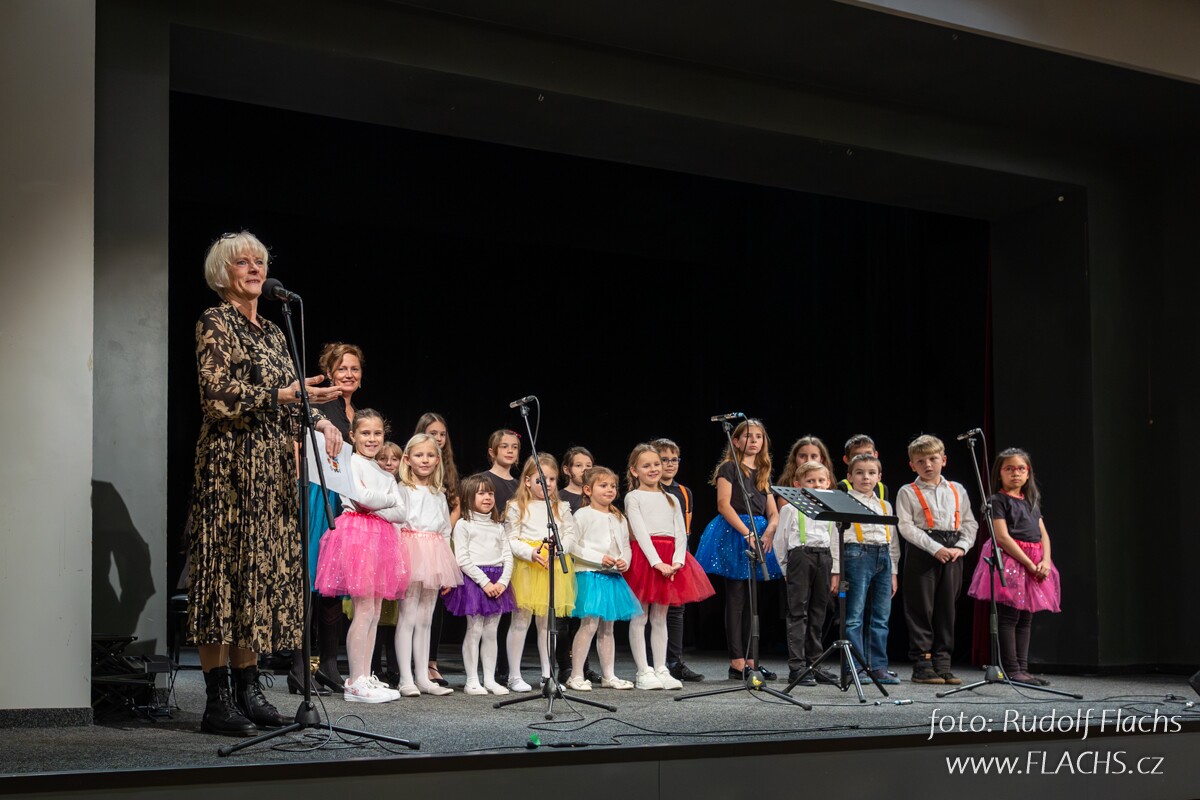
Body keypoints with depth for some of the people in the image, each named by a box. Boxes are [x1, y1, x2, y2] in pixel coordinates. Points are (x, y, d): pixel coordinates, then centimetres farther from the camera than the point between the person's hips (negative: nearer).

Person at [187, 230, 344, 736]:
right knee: (225, 571, -8)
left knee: (260, 569, 6)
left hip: (272, 467, 8)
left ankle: (247, 689, 11)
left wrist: (318, 420, 5)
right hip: (230, 463, -8)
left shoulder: (271, 333, 20)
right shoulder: (216, 324, -3)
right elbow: (217, 395, -15)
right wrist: (283, 395, -17)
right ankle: (218, 699, -7)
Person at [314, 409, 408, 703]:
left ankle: (365, 677, 11)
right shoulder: (350, 462, 0)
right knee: (365, 609, -11)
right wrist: (388, 500, -1)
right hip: (356, 534, -8)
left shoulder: (384, 474, 21)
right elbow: (361, 497, -16)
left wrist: (373, 505, -5)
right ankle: (356, 683, -11)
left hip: (380, 537, 8)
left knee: (373, 612, 7)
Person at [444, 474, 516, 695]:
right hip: (473, 579, -5)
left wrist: (503, 581, -6)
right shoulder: (463, 525, -1)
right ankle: (472, 681, -1)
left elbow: (508, 556, 10)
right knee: (474, 631, -5)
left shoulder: (498, 527, 17)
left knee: (491, 632, 7)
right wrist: (484, 582, -14)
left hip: (497, 583, 5)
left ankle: (490, 679, 11)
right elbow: (462, 559, -9)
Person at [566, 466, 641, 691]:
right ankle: (576, 676, -5)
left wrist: (625, 561, -3)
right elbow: (572, 546, -10)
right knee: (589, 624, -11)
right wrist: (599, 558, -16)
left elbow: (626, 546, 19)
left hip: (613, 577, 7)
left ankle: (609, 675, 17)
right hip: (589, 575, -7)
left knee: (607, 627, 12)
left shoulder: (619, 518, 15)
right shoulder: (583, 515, -5)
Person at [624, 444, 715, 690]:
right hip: (644, 556, -5)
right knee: (640, 617, -2)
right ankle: (643, 672, 0)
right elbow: (640, 531, -8)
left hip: (670, 561, 5)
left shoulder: (671, 499, 18)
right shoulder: (633, 497, 3)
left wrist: (678, 560, -10)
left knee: (660, 618, 9)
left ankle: (661, 670, 11)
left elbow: (681, 533, 9)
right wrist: (657, 562, -20)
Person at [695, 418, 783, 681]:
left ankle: (749, 659, 11)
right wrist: (747, 533, -19)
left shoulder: (763, 473, 18)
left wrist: (769, 532, -8)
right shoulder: (729, 467, -1)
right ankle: (737, 662, -4)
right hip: (733, 533, -6)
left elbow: (773, 513, 13)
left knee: (752, 600, 8)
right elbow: (724, 504, -12)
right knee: (736, 599, -5)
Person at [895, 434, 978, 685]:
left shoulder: (957, 490, 15)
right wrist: (936, 549, -16)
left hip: (952, 553, 4)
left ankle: (943, 663, 11)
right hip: (921, 553, -4)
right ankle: (922, 665, 1)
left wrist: (961, 547, -4)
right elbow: (906, 527, -8)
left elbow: (969, 523, 14)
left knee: (947, 609, 5)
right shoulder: (908, 492, 2)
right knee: (921, 609, -3)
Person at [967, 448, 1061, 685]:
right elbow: (1002, 536, -12)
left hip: (1034, 564, 7)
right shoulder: (997, 500, -3)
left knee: (1026, 618, 7)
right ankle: (1011, 670, -9)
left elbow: (1043, 534, 14)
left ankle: (1022, 669, 9)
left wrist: (1045, 561, -6)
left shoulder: (1032, 502, 20)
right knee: (1009, 617, -9)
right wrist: (1029, 564, -16)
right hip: (1009, 561, -7)